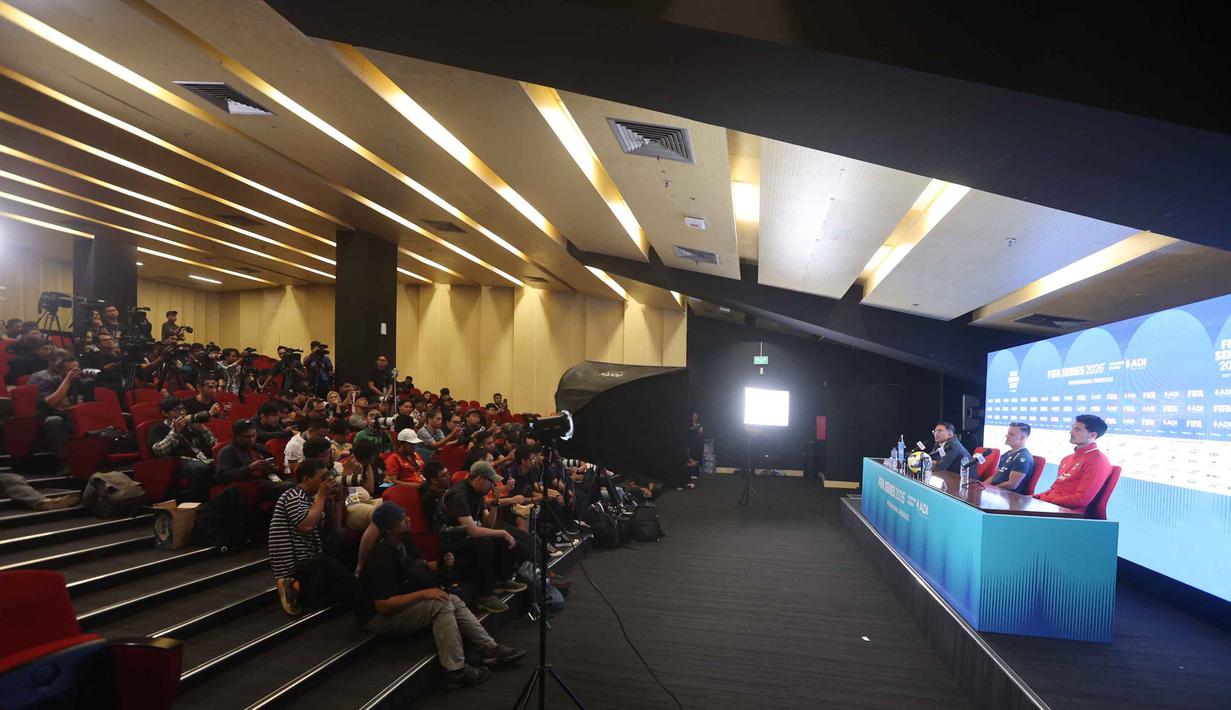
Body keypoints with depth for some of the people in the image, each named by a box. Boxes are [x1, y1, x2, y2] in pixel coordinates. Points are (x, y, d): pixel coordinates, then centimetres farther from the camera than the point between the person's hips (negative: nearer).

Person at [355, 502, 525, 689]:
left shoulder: (403, 542, 2)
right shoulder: (381, 557, -26)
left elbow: (421, 566, 16)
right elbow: (383, 605, -29)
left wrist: (441, 564, -6)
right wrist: (423, 594, -26)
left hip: (400, 602, 9)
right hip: (378, 616, -9)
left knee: (454, 601, -2)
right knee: (441, 606, -25)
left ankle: (490, 649, -5)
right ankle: (457, 672, -24)